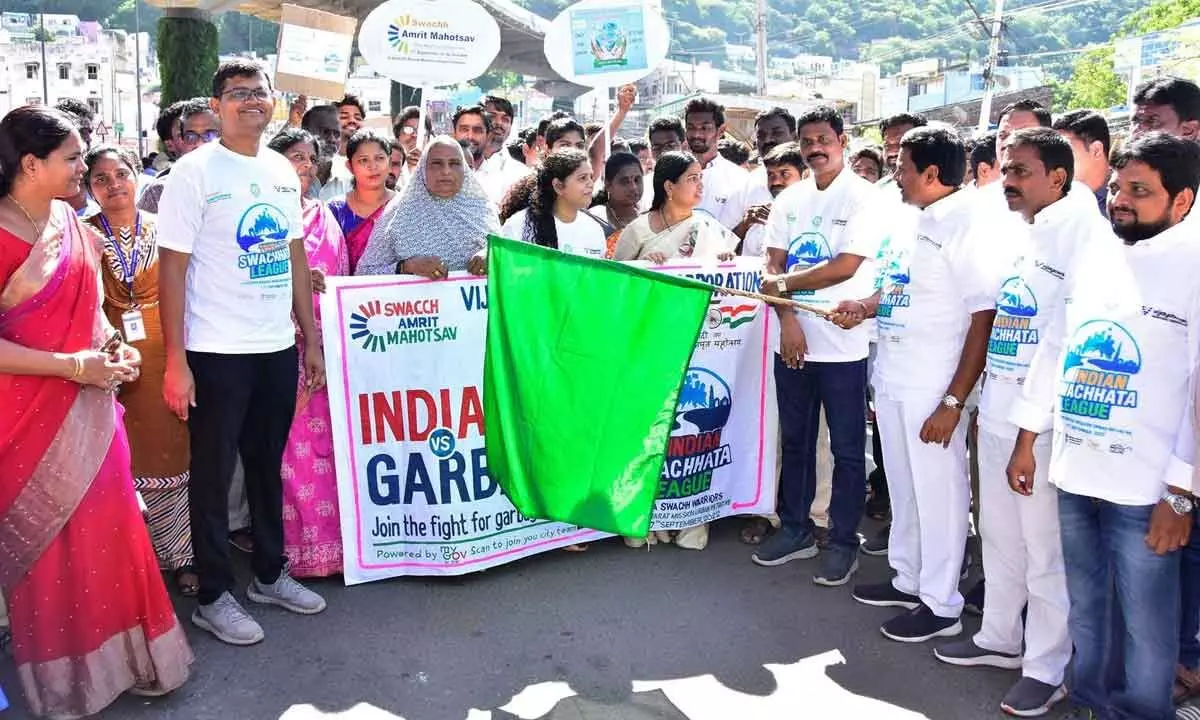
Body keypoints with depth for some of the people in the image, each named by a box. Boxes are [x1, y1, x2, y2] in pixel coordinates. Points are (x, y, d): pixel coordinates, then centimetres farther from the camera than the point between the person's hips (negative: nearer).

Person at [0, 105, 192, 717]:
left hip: (88, 404, 6)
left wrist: (112, 347, 2)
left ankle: (118, 656, 29)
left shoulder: (73, 225, 8)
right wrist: (72, 366, -20)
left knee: (105, 531, 12)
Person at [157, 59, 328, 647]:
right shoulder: (195, 171, -8)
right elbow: (172, 267, -10)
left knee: (268, 465, 16)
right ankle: (213, 597, 19)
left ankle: (269, 575, 31)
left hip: (278, 347, 6)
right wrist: (176, 361, -15)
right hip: (217, 352, -5)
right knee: (213, 473, 6)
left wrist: (312, 339, 10)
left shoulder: (282, 171, 9)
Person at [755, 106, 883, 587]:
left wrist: (783, 285, -8)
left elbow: (845, 267, -16)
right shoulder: (789, 200, 9)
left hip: (843, 345, -5)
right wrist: (787, 318, -10)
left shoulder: (865, 198, -7)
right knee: (795, 441, 15)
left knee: (847, 449, 5)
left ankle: (842, 542, 18)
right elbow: (773, 264, 4)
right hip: (793, 340, 5)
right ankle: (795, 530, 29)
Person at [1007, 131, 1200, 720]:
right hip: (1073, 473, 6)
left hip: (1145, 490, -5)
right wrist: (1027, 439, 12)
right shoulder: (1091, 259, 9)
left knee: (1145, 624, 6)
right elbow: (1053, 349, 14)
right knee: (1084, 610, 19)